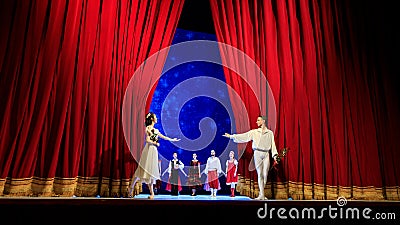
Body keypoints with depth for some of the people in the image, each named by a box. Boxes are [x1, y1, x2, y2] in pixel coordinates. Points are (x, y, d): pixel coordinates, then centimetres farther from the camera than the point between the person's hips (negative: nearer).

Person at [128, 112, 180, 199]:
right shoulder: (148, 128, -3)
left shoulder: (156, 130, 19)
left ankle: (152, 193, 5)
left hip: (154, 151, 7)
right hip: (149, 150, -6)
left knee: (151, 172, 4)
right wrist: (155, 143, -5)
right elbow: (147, 140, -11)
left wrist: (172, 139, 33)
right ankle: (132, 187, 2)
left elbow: (163, 137, 27)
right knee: (144, 169, -8)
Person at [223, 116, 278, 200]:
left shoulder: (270, 133, 10)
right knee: (260, 174, -5)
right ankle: (261, 195, -5)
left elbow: (273, 145, 9)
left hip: (266, 154, 1)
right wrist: (231, 136, 2)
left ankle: (261, 193, 10)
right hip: (257, 153, -1)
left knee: (265, 174, -1)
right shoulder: (254, 132, 9)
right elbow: (243, 136, 6)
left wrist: (274, 155, 0)